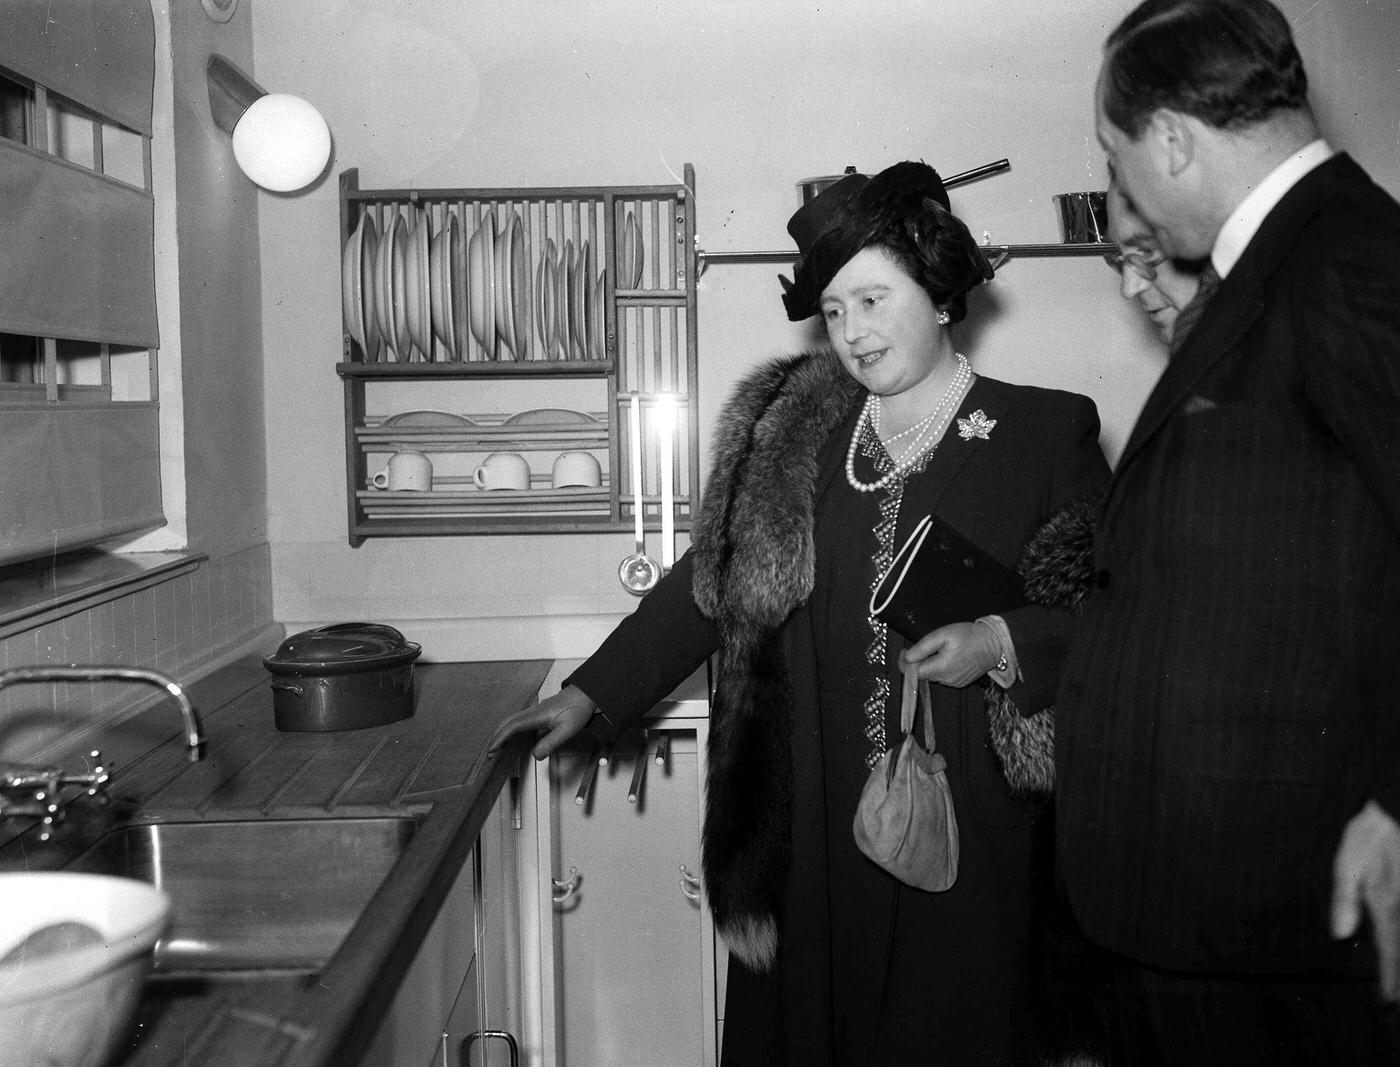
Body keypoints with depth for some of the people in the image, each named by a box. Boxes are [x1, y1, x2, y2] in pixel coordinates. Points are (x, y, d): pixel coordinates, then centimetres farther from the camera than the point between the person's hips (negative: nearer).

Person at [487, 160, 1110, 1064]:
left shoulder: (1048, 434, -1)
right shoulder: (787, 435, 7)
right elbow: (710, 582, 10)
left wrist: (1002, 643, -16)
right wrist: (590, 696, 6)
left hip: (973, 835, -2)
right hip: (813, 829, 3)